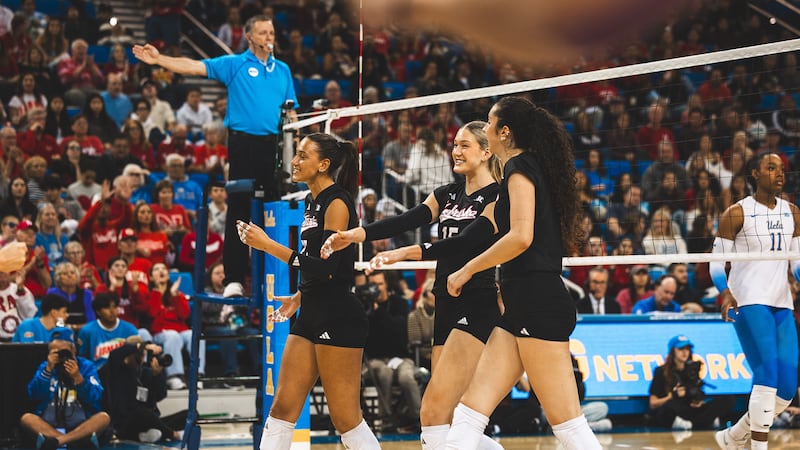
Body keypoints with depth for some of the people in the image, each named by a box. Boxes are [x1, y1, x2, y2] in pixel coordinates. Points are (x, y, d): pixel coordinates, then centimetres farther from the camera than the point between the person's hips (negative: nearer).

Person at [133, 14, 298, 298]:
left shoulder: (282, 70, 15)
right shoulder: (234, 64, 2)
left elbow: (290, 111, 18)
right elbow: (195, 67, -8)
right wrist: (159, 60, -20)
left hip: (274, 144, 4)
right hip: (243, 143, -4)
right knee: (238, 211, -4)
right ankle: (234, 280, -4)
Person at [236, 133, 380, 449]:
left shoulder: (337, 203, -12)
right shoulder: (312, 202, 15)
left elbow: (326, 266, -21)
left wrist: (268, 245, -22)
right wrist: (298, 298, 17)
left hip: (338, 319, -9)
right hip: (312, 316, 9)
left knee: (345, 418, -5)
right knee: (282, 409, 6)